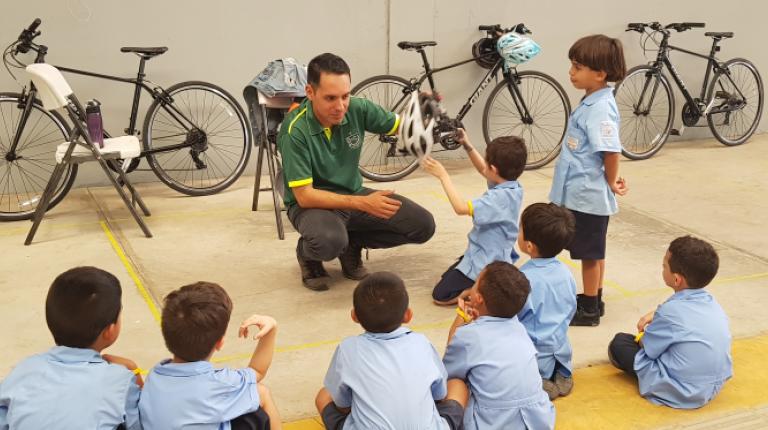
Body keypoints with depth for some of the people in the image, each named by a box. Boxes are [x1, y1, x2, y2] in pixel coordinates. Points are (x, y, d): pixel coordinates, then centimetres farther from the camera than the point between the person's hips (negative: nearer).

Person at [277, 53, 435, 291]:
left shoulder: (357, 109, -12)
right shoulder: (295, 130, -25)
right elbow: (304, 195, -25)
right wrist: (362, 203, -32)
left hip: (354, 194, 5)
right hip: (312, 202, -5)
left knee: (423, 225, -9)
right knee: (330, 241, -39)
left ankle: (352, 245, 10)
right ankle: (307, 253, -1)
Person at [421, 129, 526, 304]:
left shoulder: (500, 197, -32)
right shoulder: (511, 186, -4)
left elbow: (460, 207, -36)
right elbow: (483, 170, 14)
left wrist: (443, 175, -29)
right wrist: (467, 145, 3)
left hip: (486, 264, -9)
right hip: (493, 255, 9)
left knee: (440, 295, -4)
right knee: (445, 279, 25)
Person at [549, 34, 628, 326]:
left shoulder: (600, 108, -23)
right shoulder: (591, 102, 7)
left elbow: (611, 151, -27)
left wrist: (612, 183, -13)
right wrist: (610, 181, 12)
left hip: (587, 195, -9)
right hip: (582, 192, 9)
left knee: (590, 253, 4)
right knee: (592, 252, 20)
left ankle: (589, 310, 16)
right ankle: (593, 300, 34)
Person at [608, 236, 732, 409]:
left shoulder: (671, 310, -22)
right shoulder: (712, 302, -1)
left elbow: (647, 347, -9)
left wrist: (642, 337, 11)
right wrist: (656, 315, 13)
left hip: (679, 395, -8)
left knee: (619, 342, 3)